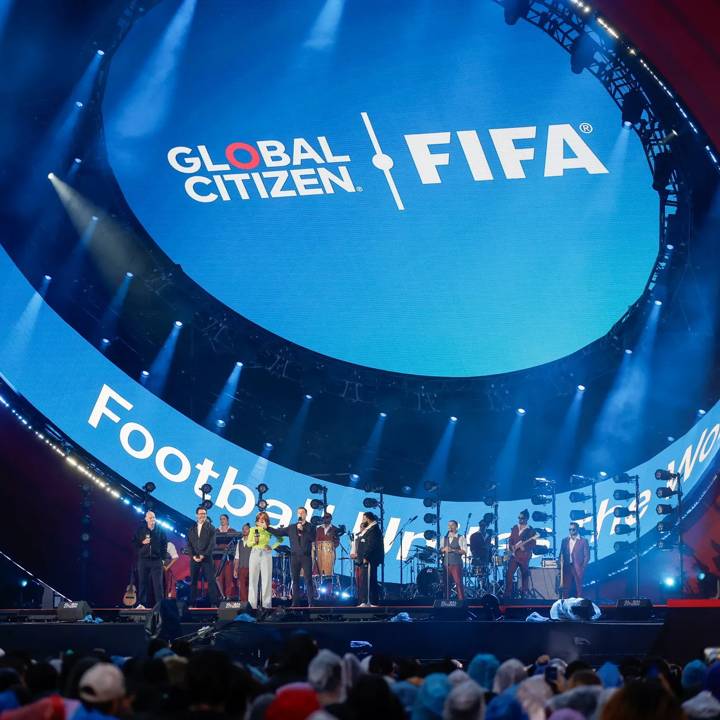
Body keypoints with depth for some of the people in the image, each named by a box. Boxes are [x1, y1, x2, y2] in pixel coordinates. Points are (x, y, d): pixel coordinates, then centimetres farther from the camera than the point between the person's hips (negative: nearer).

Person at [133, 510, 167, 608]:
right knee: (143, 582, 2)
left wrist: (162, 556, 1)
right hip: (143, 559, 1)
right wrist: (142, 542, -9)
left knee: (158, 583, -4)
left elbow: (164, 543, 7)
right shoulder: (141, 530, 6)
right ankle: (142, 603, 7)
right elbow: (134, 542, 8)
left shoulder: (160, 530, 5)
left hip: (156, 560, -1)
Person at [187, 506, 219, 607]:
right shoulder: (192, 529, 13)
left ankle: (214, 603, -7)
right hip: (194, 559, 3)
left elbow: (212, 544, -4)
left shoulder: (210, 528, 3)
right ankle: (192, 603, 5)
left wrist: (203, 555, -12)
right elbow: (189, 544, 10)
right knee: (193, 581, 1)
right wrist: (193, 556, -5)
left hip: (207, 558, -3)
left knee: (211, 581, -7)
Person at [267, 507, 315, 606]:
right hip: (294, 557, 3)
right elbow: (278, 532, 12)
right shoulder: (291, 528, 14)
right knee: (295, 580, 3)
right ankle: (295, 602, 6)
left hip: (306, 557, -3)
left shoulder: (310, 527, 5)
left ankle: (311, 603, -7)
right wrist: (267, 528, 3)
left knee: (308, 579, -7)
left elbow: (312, 538, -11)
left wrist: (302, 530, -17)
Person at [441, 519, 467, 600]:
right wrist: (444, 549, -9)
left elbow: (464, 551, -7)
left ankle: (461, 600, -6)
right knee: (446, 584, 2)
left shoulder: (460, 538, 1)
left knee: (458, 583, -8)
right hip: (446, 563, 4)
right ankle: (446, 600, 7)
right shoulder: (445, 538, 16)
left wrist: (452, 550, -16)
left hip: (456, 564, -4)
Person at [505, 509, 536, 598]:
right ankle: (507, 594, -3)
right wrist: (511, 547, -3)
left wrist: (523, 546, -20)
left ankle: (525, 594, 14)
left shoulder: (530, 531, -3)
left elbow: (533, 544, -7)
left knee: (525, 576, 4)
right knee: (509, 574, -6)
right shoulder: (515, 528, 11)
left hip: (524, 556, -3)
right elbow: (511, 540, 15)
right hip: (514, 555, 3)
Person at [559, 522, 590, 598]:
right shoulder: (564, 540, 12)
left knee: (579, 588, -2)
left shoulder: (583, 541, 1)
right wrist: (561, 568, 2)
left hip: (578, 569, -3)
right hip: (567, 568, 3)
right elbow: (562, 555, 12)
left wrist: (582, 568, -8)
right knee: (566, 588, 0)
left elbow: (587, 556, 0)